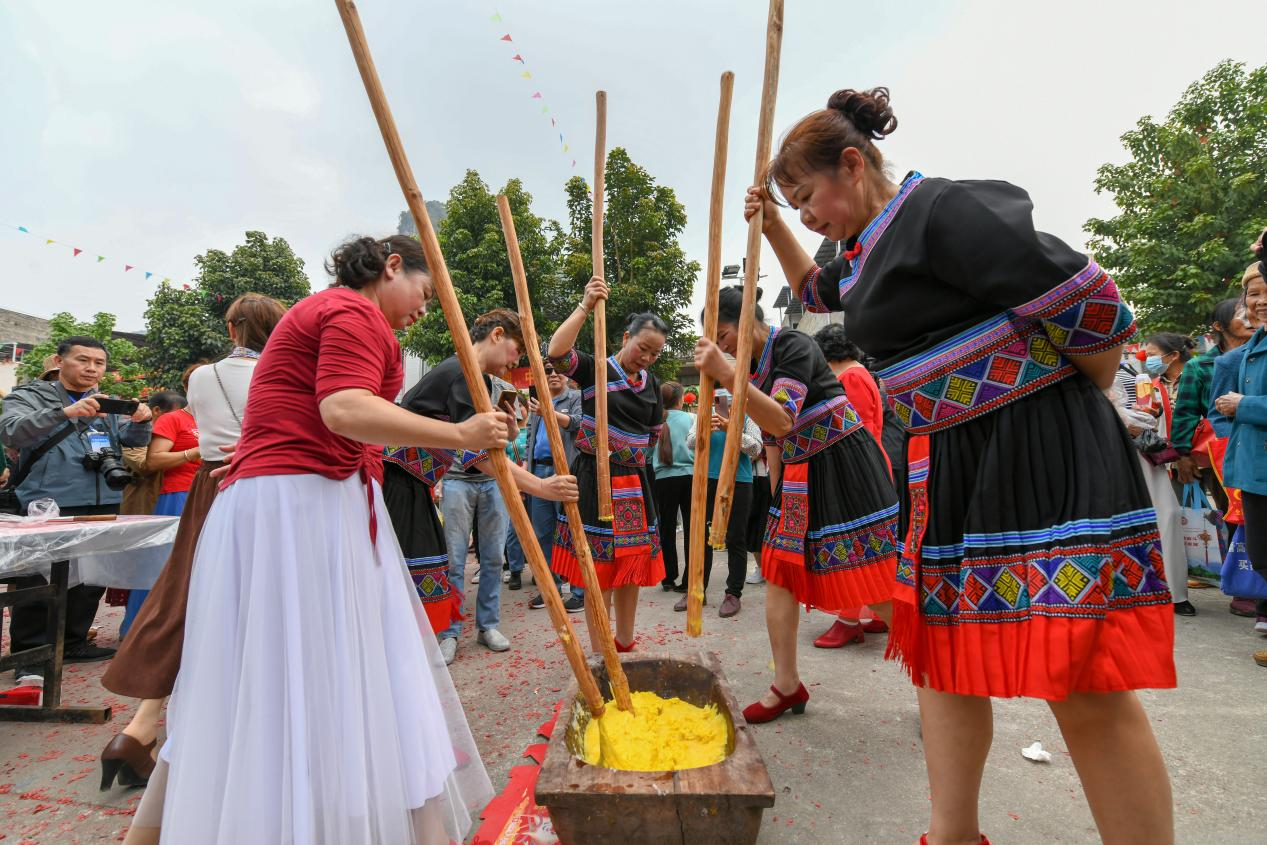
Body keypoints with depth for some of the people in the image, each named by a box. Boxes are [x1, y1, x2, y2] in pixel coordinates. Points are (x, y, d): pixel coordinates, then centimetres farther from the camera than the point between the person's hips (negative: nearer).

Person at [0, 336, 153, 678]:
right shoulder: (30, 396, -1)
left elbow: (132, 439, 6)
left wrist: (140, 422, -17)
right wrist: (64, 412, -34)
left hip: (103, 505, 5)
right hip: (49, 506, -5)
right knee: (41, 582, -1)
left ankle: (72, 643, 28)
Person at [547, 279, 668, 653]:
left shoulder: (652, 384, 11)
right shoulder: (594, 369, -6)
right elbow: (557, 352, -26)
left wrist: (631, 452, 13)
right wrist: (586, 306, -26)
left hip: (634, 483, 6)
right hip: (596, 479, -6)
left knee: (632, 566, 12)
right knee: (599, 569, 0)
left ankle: (625, 644, 28)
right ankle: (600, 653, 13)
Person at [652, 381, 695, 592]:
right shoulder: (691, 418, -1)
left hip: (663, 478, 0)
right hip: (690, 475, 0)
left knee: (667, 529, 9)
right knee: (691, 528, 6)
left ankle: (669, 578, 15)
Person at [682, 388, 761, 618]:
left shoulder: (747, 416, 0)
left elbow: (756, 448, -10)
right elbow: (690, 443, -3)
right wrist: (705, 430, -23)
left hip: (739, 482, -3)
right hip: (708, 480, 3)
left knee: (735, 540, 2)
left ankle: (734, 595, 11)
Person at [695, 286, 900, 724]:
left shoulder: (794, 346, -17)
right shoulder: (752, 368, 8)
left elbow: (783, 421, -31)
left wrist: (727, 375, -39)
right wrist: (778, 498, 15)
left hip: (845, 468, -8)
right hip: (797, 477, 8)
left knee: (882, 591, -4)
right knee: (779, 573, 5)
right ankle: (787, 686, 17)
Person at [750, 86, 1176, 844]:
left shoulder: (942, 210, -14)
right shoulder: (868, 254, 15)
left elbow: (1085, 301, -17)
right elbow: (816, 290, 36)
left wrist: (1069, 403, 0)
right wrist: (771, 225, 20)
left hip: (1039, 454, -9)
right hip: (950, 466, 10)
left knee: (1086, 689, -5)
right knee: (943, 648, 13)